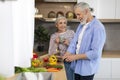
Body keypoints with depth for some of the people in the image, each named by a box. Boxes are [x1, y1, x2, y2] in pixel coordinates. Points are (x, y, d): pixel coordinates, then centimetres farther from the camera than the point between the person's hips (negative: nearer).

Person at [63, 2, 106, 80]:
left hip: (87, 68, -7)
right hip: (77, 66, 7)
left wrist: (75, 57, -19)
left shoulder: (98, 28, -18)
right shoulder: (81, 25, 9)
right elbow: (74, 43, 5)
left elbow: (95, 53, -22)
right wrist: (65, 56, -10)